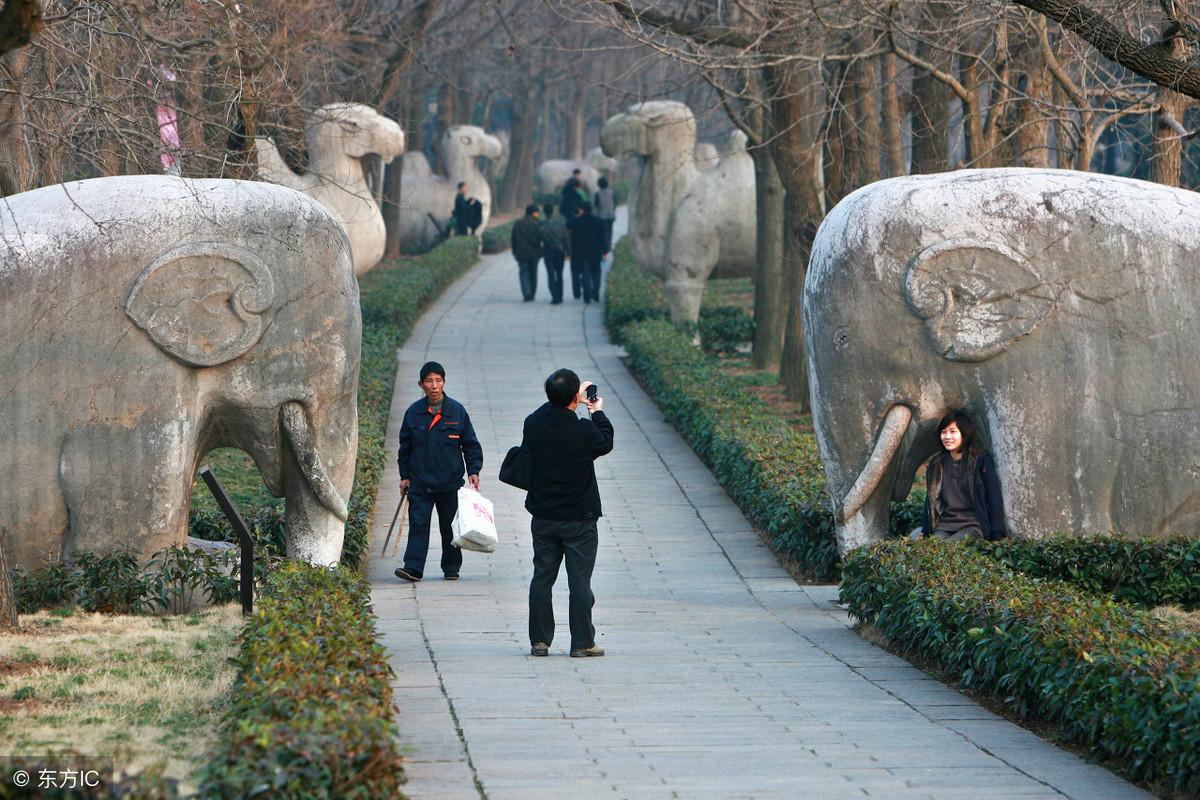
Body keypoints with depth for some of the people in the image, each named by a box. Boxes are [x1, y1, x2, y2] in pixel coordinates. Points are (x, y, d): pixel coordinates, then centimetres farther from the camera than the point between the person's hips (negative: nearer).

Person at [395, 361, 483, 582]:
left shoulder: (457, 411, -1)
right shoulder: (413, 412, 2)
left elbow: (471, 445, 5)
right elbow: (405, 446, 10)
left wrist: (473, 471, -4)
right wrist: (405, 476, 8)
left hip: (450, 483, 0)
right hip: (420, 482, 0)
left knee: (450, 527, 8)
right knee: (418, 524, -7)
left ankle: (451, 569, 18)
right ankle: (413, 568, -10)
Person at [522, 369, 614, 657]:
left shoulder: (533, 424, -7)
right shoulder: (583, 431, -20)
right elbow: (605, 443, 1)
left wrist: (572, 401, 22)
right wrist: (598, 412, 18)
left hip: (543, 518, 4)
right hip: (579, 520, -4)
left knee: (542, 577, 10)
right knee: (580, 580, 2)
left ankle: (539, 641, 12)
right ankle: (582, 643, 4)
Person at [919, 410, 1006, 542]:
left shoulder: (980, 459, 3)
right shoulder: (936, 464, 16)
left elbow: (994, 498, 0)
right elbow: (930, 501, 20)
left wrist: (996, 536, -7)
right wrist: (925, 535, 11)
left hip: (973, 525, -4)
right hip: (944, 525, 4)